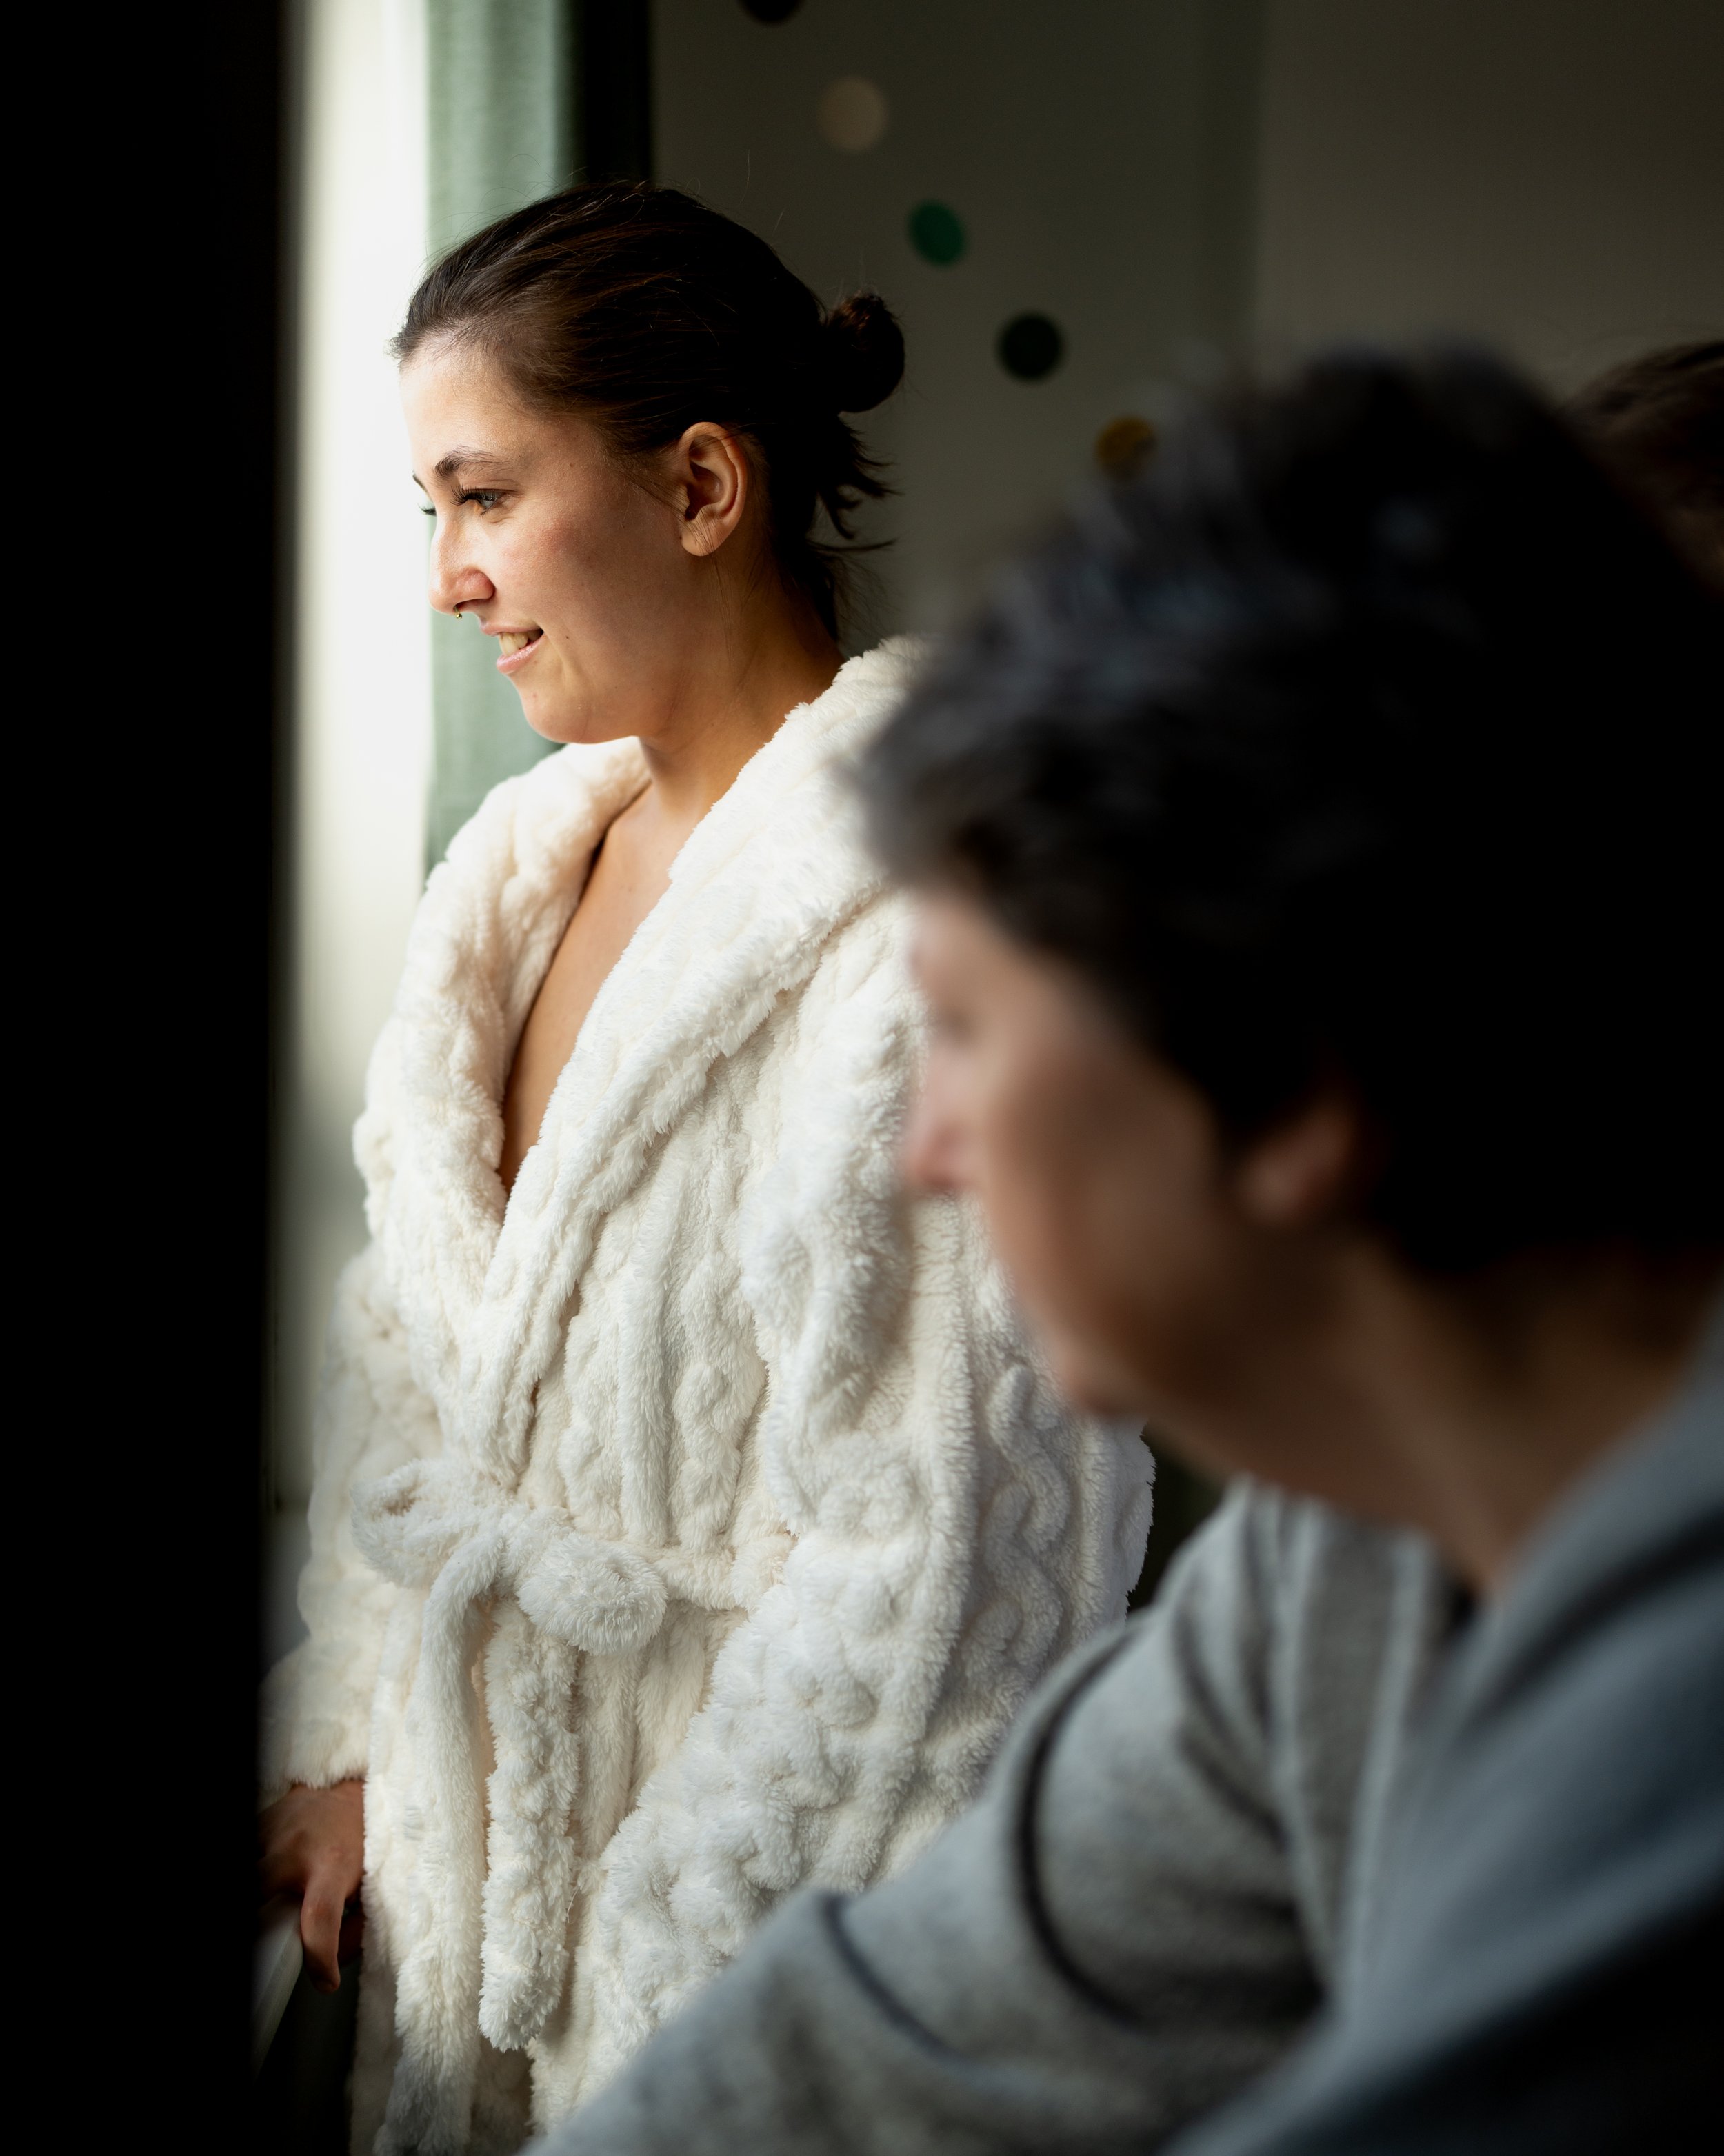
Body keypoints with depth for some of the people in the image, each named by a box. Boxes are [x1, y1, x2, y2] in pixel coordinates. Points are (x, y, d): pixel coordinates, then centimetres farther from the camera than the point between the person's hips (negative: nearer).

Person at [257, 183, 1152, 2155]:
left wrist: (677, 1984, -18)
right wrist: (344, 1744, 7)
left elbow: (928, 1544, -22)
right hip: (471, 1819, 7)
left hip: (781, 1880, -7)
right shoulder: (530, 858, 5)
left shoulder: (921, 910, -21)